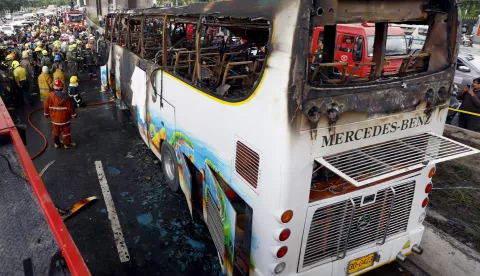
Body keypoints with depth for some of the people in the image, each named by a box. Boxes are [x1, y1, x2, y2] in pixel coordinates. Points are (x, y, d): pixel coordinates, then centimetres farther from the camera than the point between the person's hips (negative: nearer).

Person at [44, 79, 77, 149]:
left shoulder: (50, 96, -10)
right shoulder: (65, 97, -18)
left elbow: (46, 106, -2)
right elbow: (70, 107, -12)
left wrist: (46, 114, 14)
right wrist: (73, 115, 2)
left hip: (55, 118, 3)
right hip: (64, 118, -3)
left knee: (55, 131, 19)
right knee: (66, 131, 9)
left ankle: (56, 143, 31)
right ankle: (67, 144, 18)